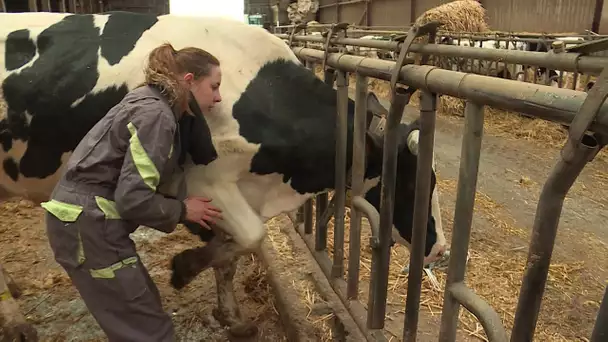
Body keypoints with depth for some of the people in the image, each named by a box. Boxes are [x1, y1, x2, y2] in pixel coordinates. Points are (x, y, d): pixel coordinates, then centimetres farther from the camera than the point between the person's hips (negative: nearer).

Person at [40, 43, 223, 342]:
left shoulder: (156, 105, 10)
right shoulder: (154, 114, -18)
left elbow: (135, 185, 14)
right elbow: (134, 198, -23)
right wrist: (182, 210, -8)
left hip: (89, 218, 9)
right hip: (87, 223, -9)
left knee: (142, 314, 21)